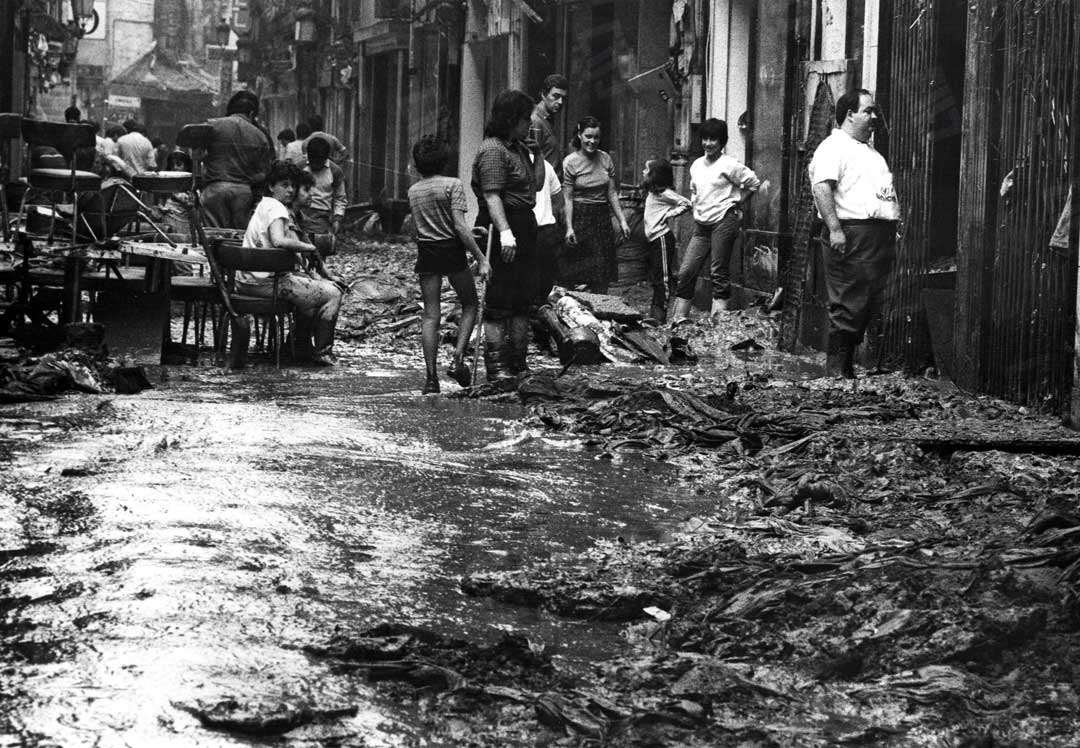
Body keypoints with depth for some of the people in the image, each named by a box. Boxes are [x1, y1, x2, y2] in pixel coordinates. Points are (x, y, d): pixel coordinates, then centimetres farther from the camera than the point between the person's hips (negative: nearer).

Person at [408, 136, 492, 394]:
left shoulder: (413, 191, 7)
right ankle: (458, 359, -3)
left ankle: (431, 377, -2)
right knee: (470, 305, 14)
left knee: (430, 316, 3)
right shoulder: (452, 185, -9)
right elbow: (460, 226, -16)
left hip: (426, 253, 4)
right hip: (451, 249, -4)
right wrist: (481, 258, -15)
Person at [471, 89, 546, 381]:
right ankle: (496, 368, -5)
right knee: (499, 301, -7)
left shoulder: (518, 147, 16)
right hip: (502, 226, -10)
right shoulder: (493, 151, -14)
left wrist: (537, 153, 10)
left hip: (523, 225, 10)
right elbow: (491, 196, -22)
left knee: (523, 297, 14)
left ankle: (519, 364, 23)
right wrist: (504, 231, -31)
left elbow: (536, 184, 23)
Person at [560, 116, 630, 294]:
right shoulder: (570, 162, -6)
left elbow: (612, 193, 12)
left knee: (601, 279, 1)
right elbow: (568, 198, -6)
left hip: (602, 218, 4)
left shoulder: (605, 159, 7)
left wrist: (622, 221, 7)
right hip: (580, 218, -4)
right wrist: (569, 227, -14)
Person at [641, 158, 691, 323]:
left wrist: (669, 214, -14)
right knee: (654, 277, 13)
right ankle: (654, 312, 18)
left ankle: (660, 315, -7)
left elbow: (686, 204, -15)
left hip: (662, 237, -10)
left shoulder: (663, 193, -11)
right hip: (653, 239, 10)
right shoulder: (651, 192, 17)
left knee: (662, 277, -7)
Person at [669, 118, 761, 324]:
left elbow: (754, 183, 0)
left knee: (719, 272, -6)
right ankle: (679, 319, 2)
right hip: (701, 225, 7)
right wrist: (695, 208, 15)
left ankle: (718, 320, -3)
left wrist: (737, 204, -1)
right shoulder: (697, 165, 15)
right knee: (686, 272, 0)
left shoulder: (728, 165, -6)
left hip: (724, 221, -7)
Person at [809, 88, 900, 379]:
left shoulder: (870, 151, 26)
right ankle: (837, 371, -6)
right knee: (848, 305, -10)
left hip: (881, 234, 9)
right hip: (853, 233, -9)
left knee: (874, 305, 7)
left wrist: (893, 229, 22)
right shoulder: (833, 147, -4)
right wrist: (834, 229, -25)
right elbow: (821, 187, -16)